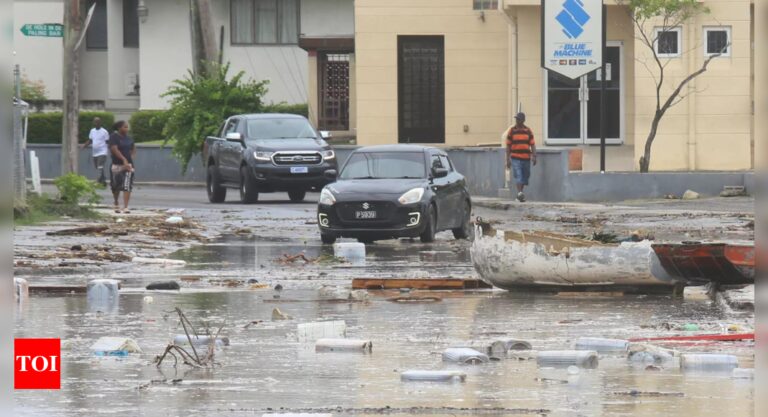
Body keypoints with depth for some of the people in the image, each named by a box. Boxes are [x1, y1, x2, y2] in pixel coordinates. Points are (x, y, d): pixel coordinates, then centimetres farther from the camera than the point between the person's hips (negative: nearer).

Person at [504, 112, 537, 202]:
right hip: (515, 158, -3)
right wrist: (508, 159, 2)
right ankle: (519, 193, -27)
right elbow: (508, 146, 6)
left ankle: (520, 194, 22)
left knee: (525, 177, 9)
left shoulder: (528, 131, 7)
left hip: (526, 158, 3)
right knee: (518, 176, -17)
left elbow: (532, 144, 5)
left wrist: (534, 156, -6)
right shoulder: (512, 130, 4)